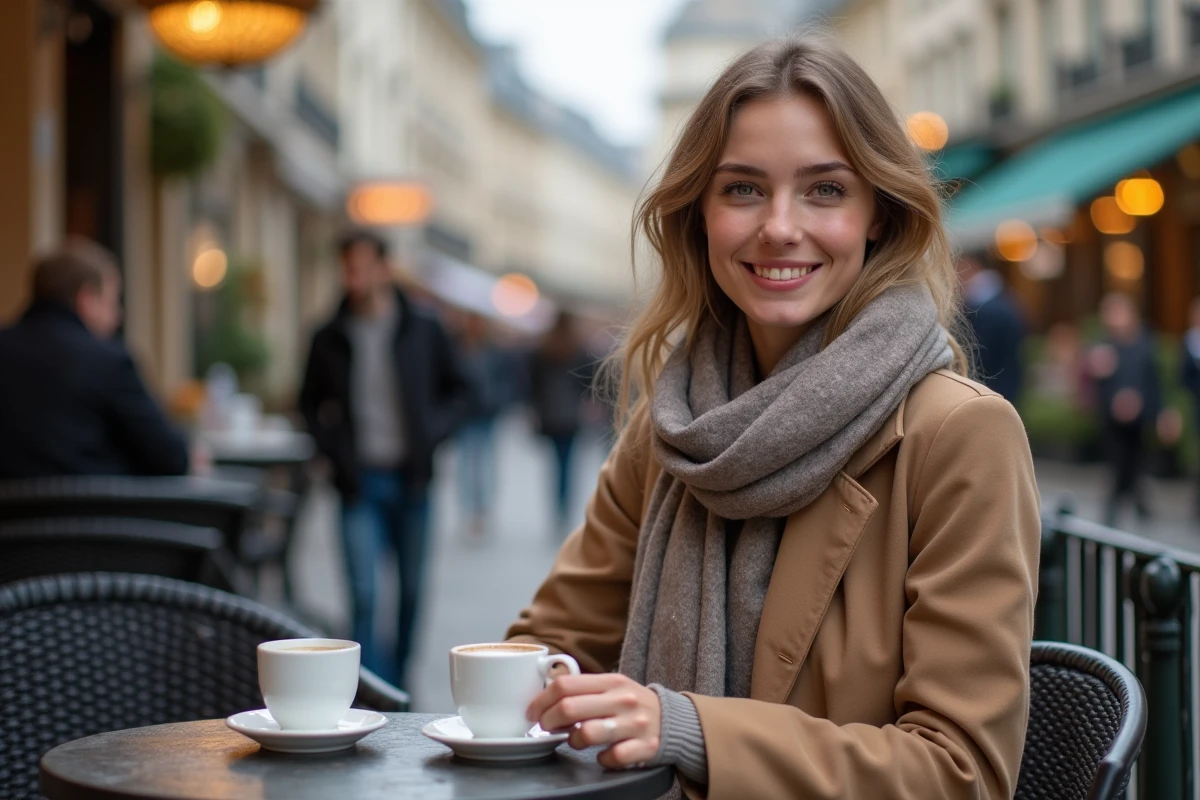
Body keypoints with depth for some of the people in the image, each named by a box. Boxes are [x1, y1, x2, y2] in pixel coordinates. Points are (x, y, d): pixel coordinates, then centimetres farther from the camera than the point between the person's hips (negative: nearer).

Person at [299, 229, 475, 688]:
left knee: (411, 589, 9)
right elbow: (311, 403, 17)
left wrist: (431, 434, -5)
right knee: (364, 591, -10)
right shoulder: (330, 339, 5)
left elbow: (460, 393, 11)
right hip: (360, 480, -1)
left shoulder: (423, 330, 3)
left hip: (411, 478, 1)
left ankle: (399, 678, 27)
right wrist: (332, 447, 0)